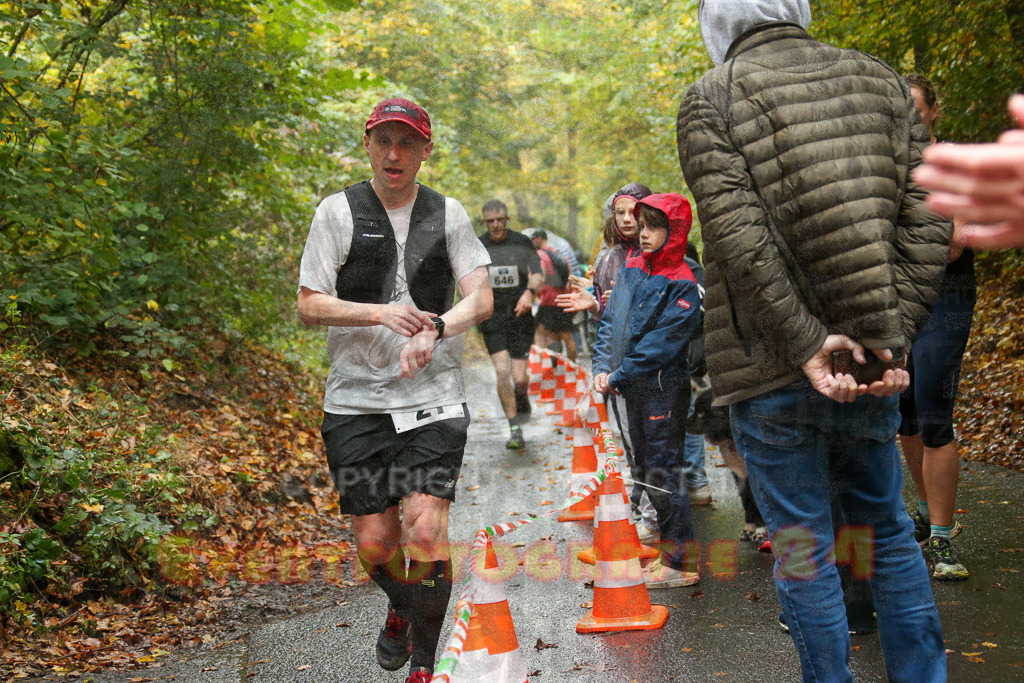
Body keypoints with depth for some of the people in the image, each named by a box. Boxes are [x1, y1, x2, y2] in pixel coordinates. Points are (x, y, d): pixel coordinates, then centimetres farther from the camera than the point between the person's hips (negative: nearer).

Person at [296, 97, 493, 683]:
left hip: (435, 398, 0)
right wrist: (381, 313, -17)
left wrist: (431, 332, -18)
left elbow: (481, 300, 1)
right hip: (358, 399, 0)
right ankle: (402, 607, 35)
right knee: (375, 540, 0)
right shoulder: (338, 212, 2)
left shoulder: (448, 213, 6)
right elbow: (310, 305, -1)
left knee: (426, 529, -14)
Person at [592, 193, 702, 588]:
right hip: (632, 389, 8)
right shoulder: (631, 267, 9)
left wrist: (620, 376, -17)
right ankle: (671, 547, 28)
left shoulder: (682, 284, -13)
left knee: (663, 473, -5)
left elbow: (663, 340, -18)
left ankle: (681, 564, 4)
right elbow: (611, 319, 11)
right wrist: (602, 366, -1)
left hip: (664, 389, -8)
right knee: (645, 470, 15)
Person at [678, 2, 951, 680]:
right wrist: (888, 335, -4)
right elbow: (928, 222, -1)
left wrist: (806, 344, -14)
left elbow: (739, 237, -15)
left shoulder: (710, 100, -4)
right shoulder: (881, 81, 7)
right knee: (887, 529, 19)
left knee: (803, 547, 7)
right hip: (868, 357, 4)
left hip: (770, 368, -4)